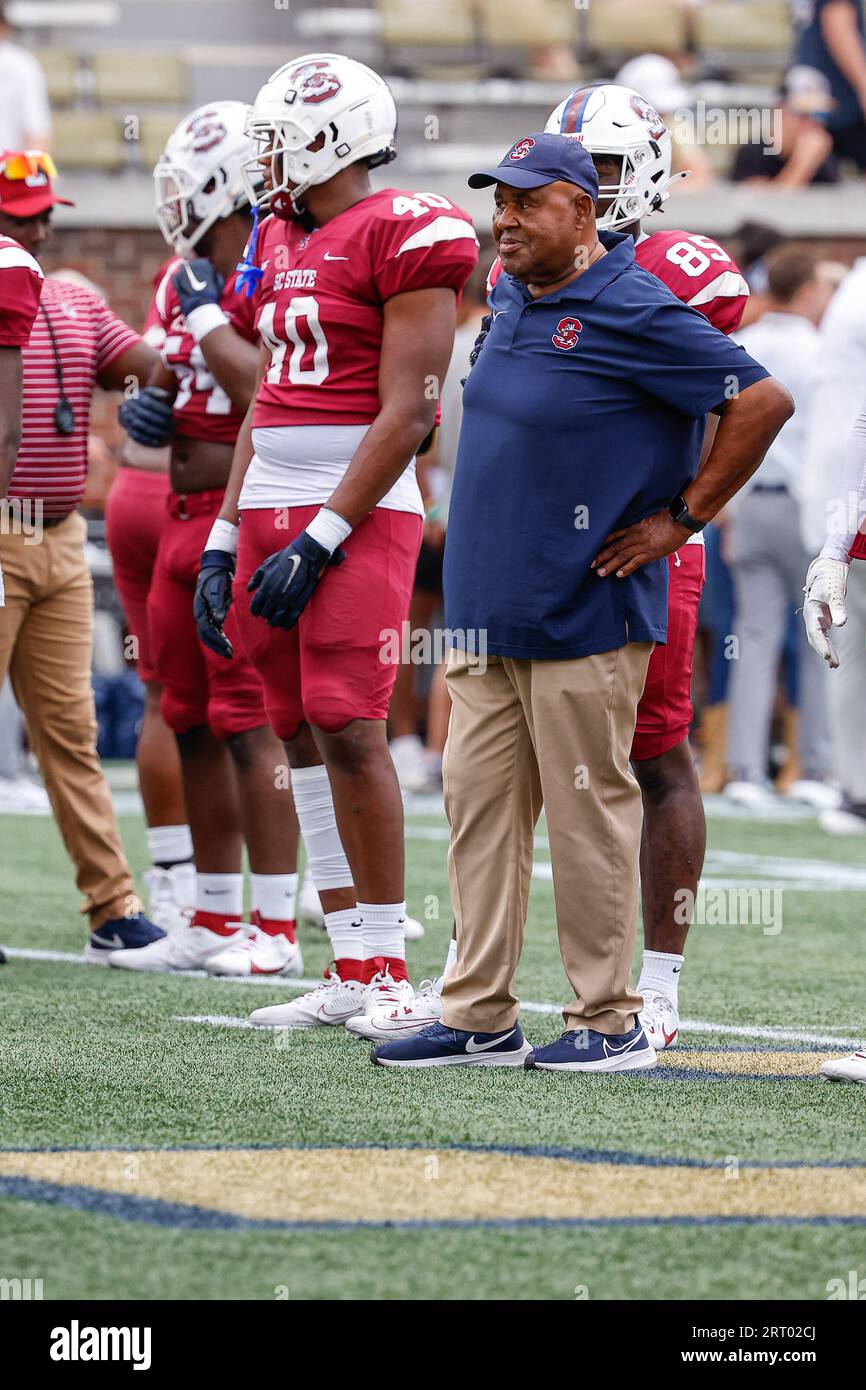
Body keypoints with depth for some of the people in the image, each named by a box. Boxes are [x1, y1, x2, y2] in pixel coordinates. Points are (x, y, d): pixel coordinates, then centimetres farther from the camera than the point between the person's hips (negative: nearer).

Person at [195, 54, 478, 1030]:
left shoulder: (403, 237, -10)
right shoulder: (281, 240, 16)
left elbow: (405, 412, -14)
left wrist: (320, 541, -17)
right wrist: (227, 536, 15)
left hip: (356, 510, -8)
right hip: (270, 509, 8)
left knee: (347, 728, -12)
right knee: (300, 732, 6)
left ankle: (386, 970, -5)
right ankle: (351, 972, 9)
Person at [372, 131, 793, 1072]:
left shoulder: (632, 314, -14)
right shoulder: (510, 298, 11)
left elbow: (763, 402, -15)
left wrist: (682, 519, -11)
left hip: (583, 616, -8)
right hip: (485, 612, 8)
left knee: (587, 815, -2)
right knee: (479, 808, 7)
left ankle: (608, 1021, 7)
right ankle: (479, 1017, 12)